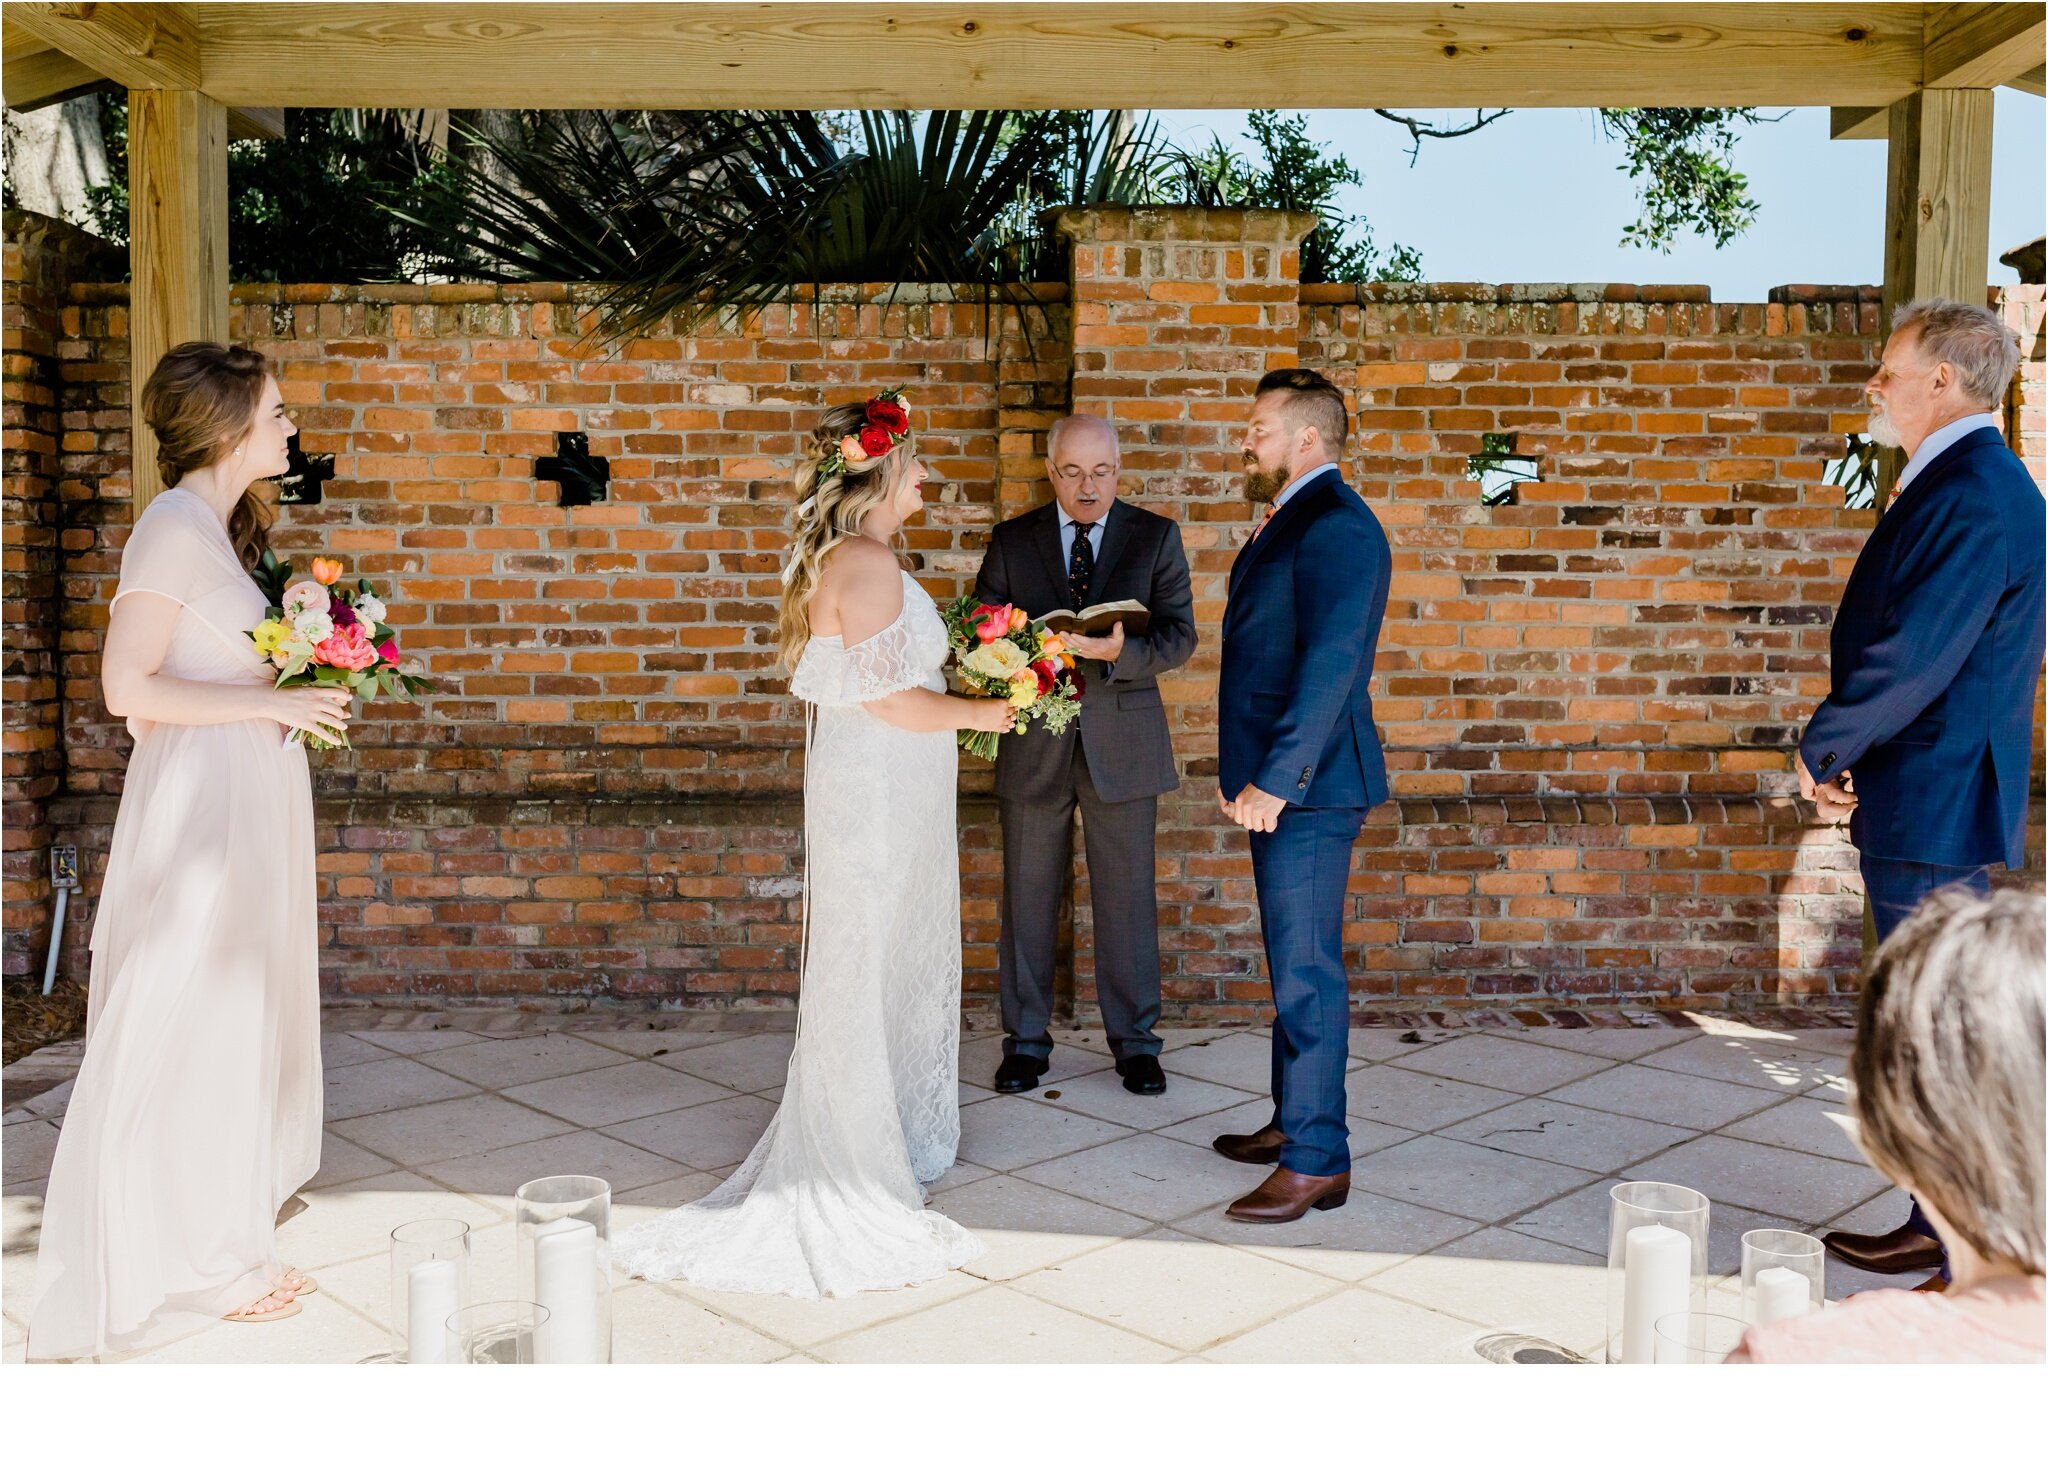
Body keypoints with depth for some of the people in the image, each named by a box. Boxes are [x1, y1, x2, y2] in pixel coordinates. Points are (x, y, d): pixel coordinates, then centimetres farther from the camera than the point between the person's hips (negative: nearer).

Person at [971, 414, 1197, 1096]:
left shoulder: (1156, 536, 3)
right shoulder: (1011, 540, 6)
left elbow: (1179, 635, -3)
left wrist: (1120, 651, -23)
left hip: (1123, 740, -1)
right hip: (1034, 742, 1)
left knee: (1127, 897, 5)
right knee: (1028, 898, 8)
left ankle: (1135, 1040, 19)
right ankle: (1025, 1040, 21)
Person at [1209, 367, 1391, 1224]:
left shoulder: (1336, 528, -16)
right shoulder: (1289, 521, 17)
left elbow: (1330, 668, -23)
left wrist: (1273, 782, -24)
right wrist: (1242, 771, 19)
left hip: (1306, 786, -10)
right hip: (1276, 781, 10)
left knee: (1306, 971, -4)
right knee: (1293, 964, 18)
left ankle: (1317, 1161, 5)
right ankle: (1294, 1122, 31)